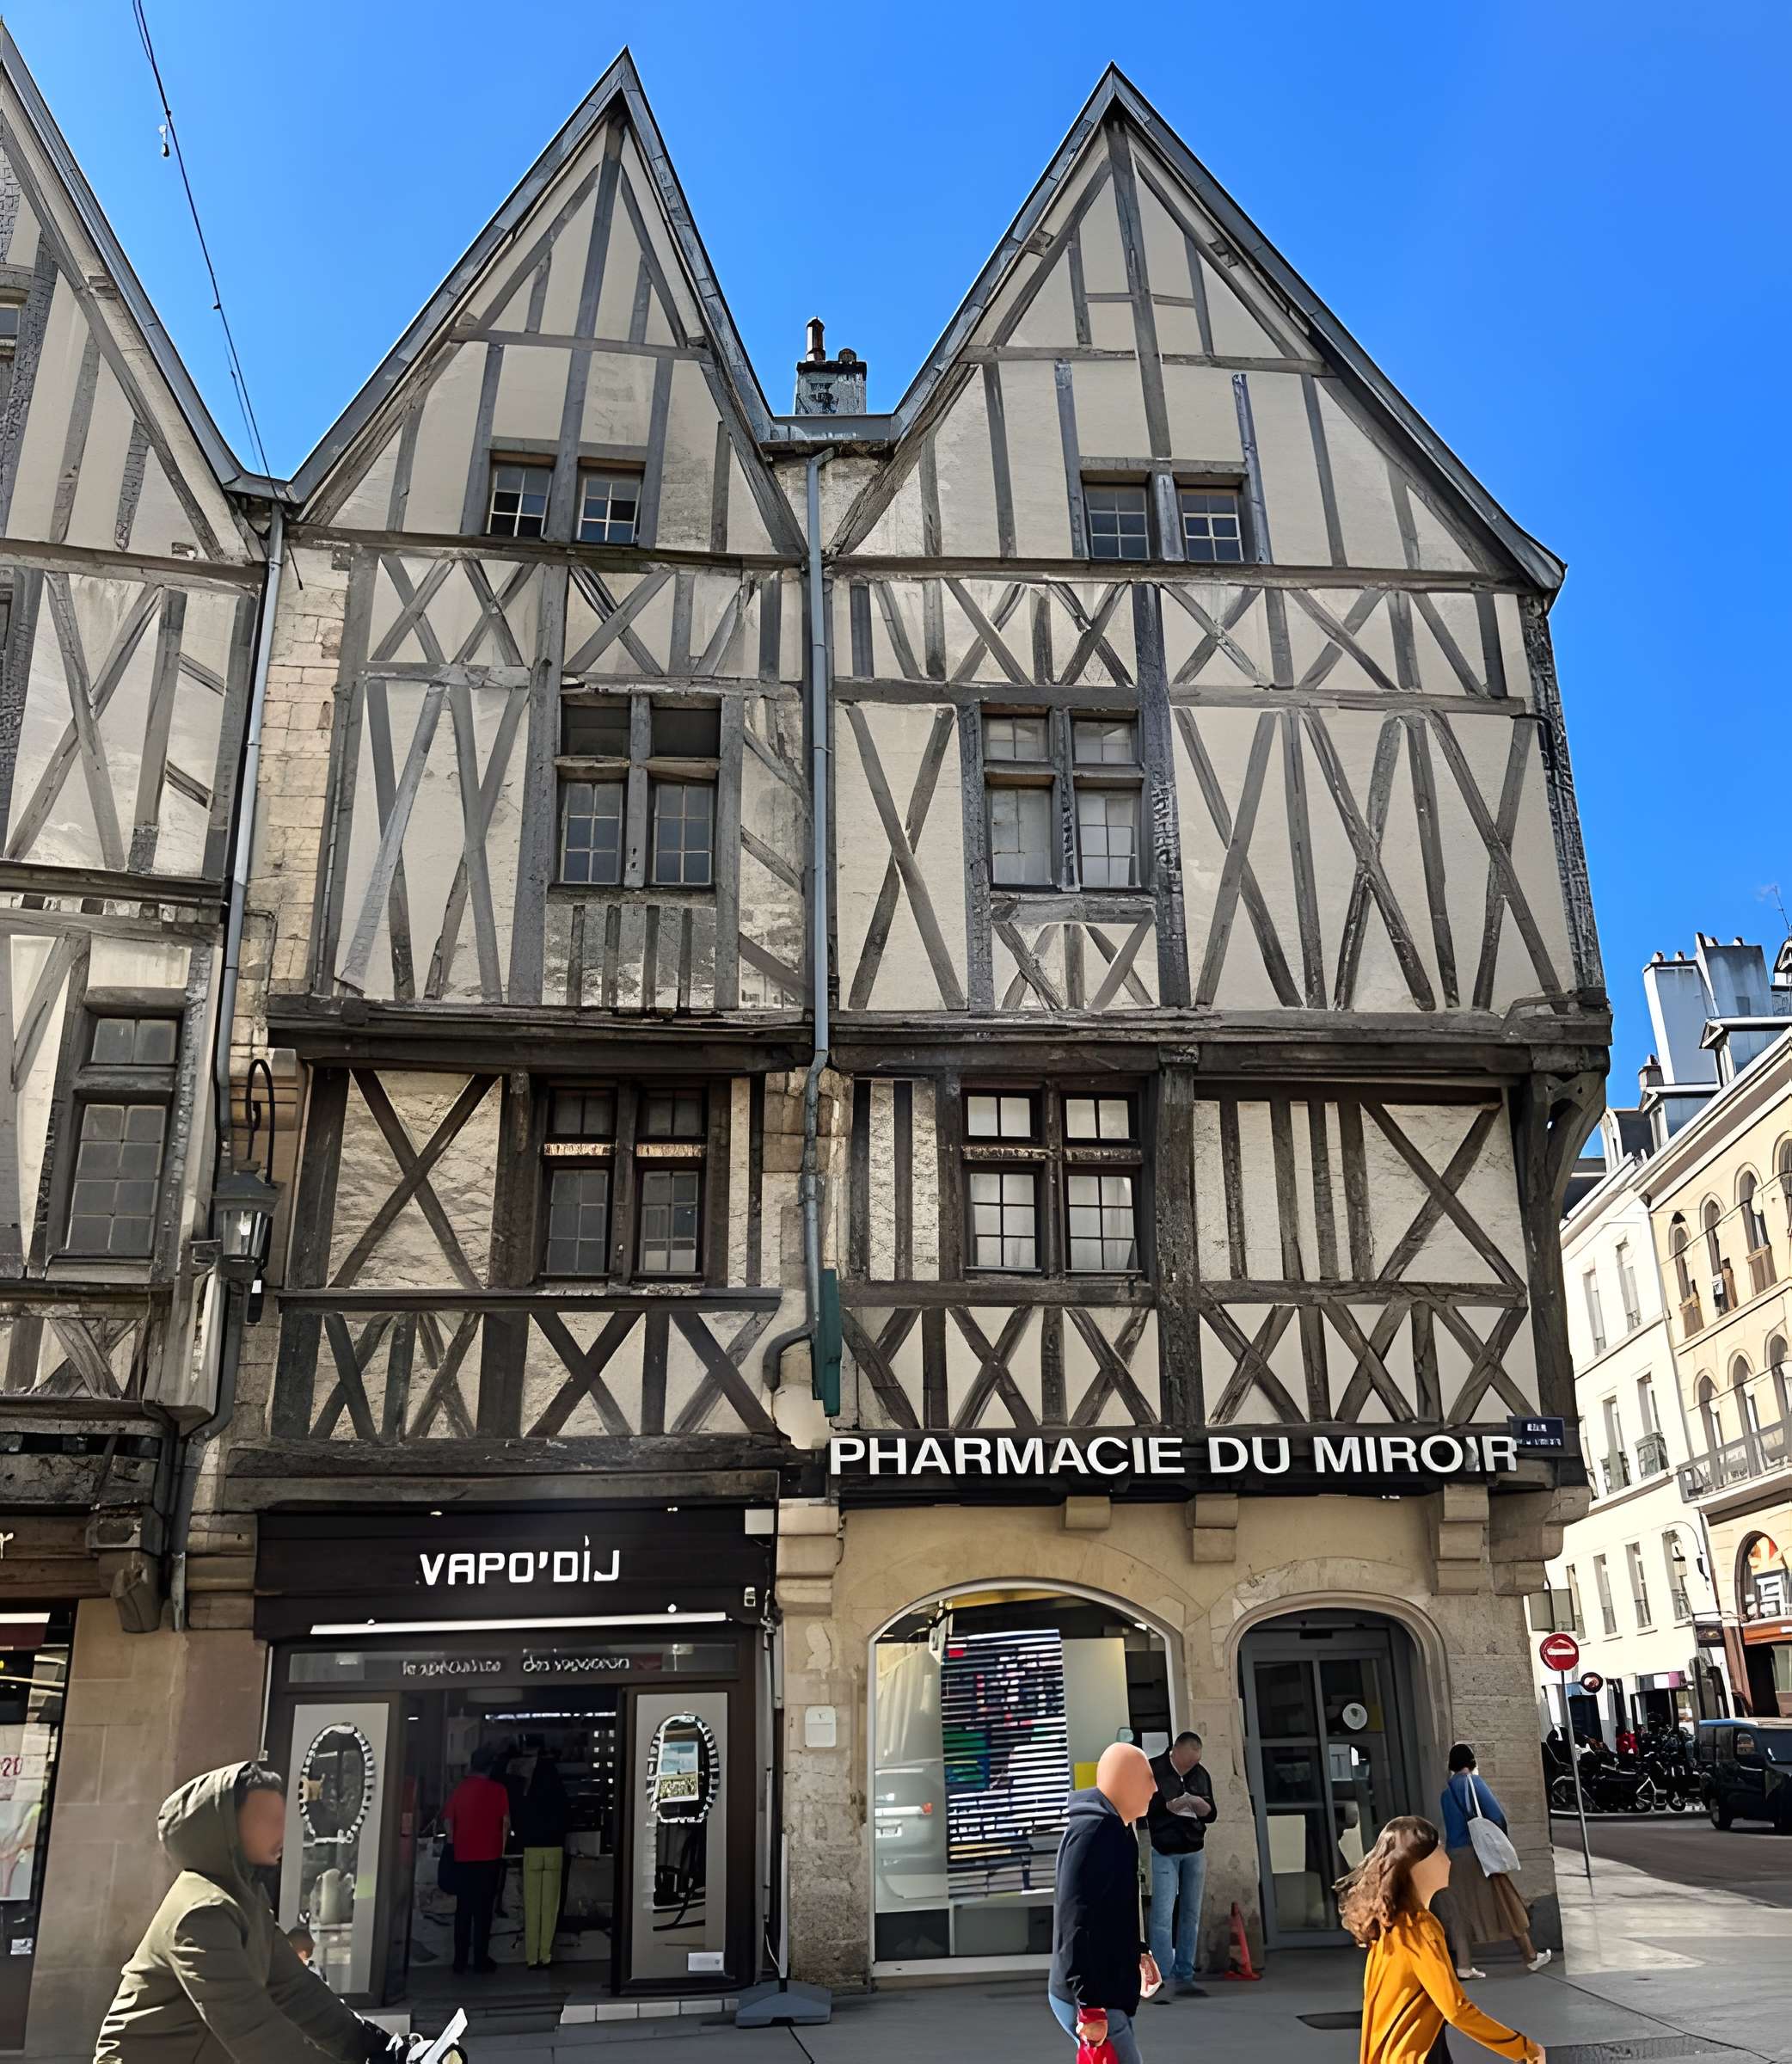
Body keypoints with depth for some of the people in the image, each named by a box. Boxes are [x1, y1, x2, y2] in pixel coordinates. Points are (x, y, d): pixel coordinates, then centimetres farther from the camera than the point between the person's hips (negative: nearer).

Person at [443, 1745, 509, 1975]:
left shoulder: (459, 1788, 4)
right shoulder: (498, 1790, -3)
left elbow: (447, 1819, 2)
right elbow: (506, 1820, -7)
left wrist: (454, 1842, 13)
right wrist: (503, 1847, 5)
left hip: (462, 1857, 3)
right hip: (488, 1856, -3)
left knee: (463, 1909, 11)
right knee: (483, 1909, 3)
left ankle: (460, 1959, 11)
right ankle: (481, 1959, 2)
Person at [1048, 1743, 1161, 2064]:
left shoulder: (1112, 1829, 11)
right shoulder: (1093, 1830, -21)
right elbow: (1074, 1922, -26)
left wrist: (1138, 1952, 29)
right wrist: (1090, 2007, -27)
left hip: (1107, 1992, 10)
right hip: (1088, 2000, -10)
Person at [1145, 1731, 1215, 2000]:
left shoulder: (1200, 1774, 6)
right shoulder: (1151, 1770, -9)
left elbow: (1211, 1814, 12)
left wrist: (1200, 1804, -10)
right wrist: (1168, 1805, -22)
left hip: (1194, 1851, 5)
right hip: (1163, 1852, -5)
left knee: (1191, 1916, 7)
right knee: (1162, 1916, -10)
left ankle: (1185, 1978, 15)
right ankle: (1161, 1981, -5)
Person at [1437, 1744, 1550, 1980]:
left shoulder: (1446, 1791, 12)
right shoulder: (1474, 1782, -5)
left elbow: (1449, 1826, 9)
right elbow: (1495, 1814, -9)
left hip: (1455, 1855, 5)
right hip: (1478, 1851, -5)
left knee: (1464, 1912, 7)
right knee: (1507, 1904, 7)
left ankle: (1464, 1966, 3)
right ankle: (1531, 1956, 16)